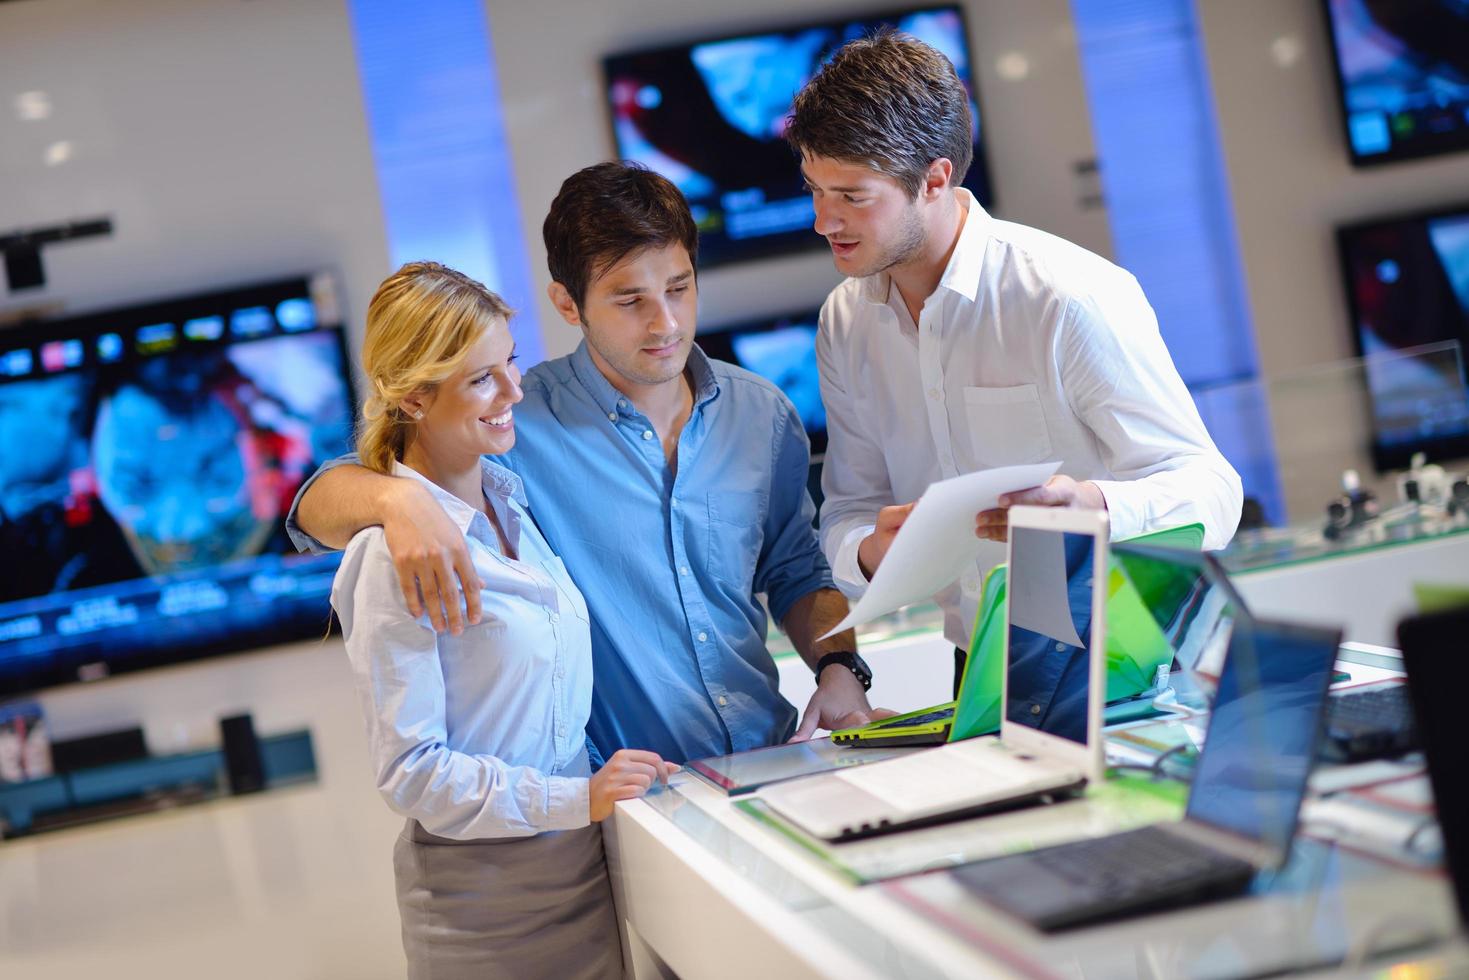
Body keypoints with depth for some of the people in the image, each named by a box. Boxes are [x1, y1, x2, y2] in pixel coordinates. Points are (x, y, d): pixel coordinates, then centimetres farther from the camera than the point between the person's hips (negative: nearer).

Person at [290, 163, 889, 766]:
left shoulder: (762, 413, 8)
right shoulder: (516, 424, -7)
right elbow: (317, 507, -10)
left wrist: (839, 665, 3)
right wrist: (396, 499, -32)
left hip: (774, 760, 3)